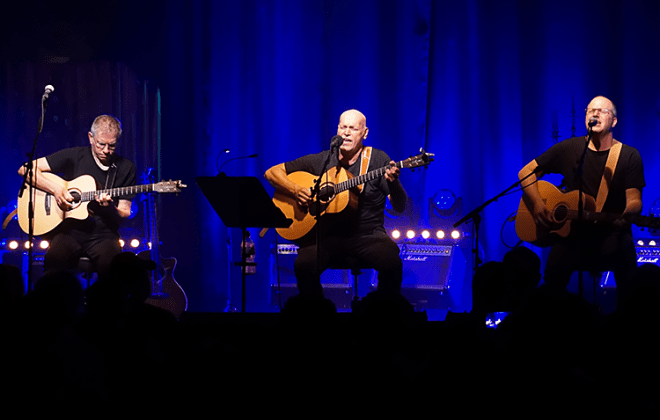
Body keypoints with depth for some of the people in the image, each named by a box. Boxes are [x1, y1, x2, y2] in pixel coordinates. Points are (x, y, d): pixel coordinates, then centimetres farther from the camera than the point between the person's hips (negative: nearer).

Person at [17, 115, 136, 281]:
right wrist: (55, 189, -11)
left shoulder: (126, 168, 8)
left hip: (103, 235, 1)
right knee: (54, 258, -34)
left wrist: (109, 208, -14)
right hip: (69, 231, -1)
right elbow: (25, 169, 2)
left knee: (110, 262, -34)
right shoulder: (74, 156, 4)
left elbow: (125, 214, 8)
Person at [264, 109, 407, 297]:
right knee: (304, 264, -30)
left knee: (391, 263, -32)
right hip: (327, 236, 1)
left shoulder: (377, 160, 3)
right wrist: (296, 190, -9)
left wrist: (393, 182, -24)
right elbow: (272, 172, 10)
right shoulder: (321, 161, 8)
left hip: (367, 236, -1)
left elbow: (400, 207, -2)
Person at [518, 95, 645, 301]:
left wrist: (626, 215, -27)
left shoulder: (629, 156, 2)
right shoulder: (569, 149, 5)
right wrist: (537, 204, -7)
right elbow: (526, 172, 9)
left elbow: (634, 200, -4)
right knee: (554, 275, -25)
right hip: (572, 231, 0)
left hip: (611, 232, 0)